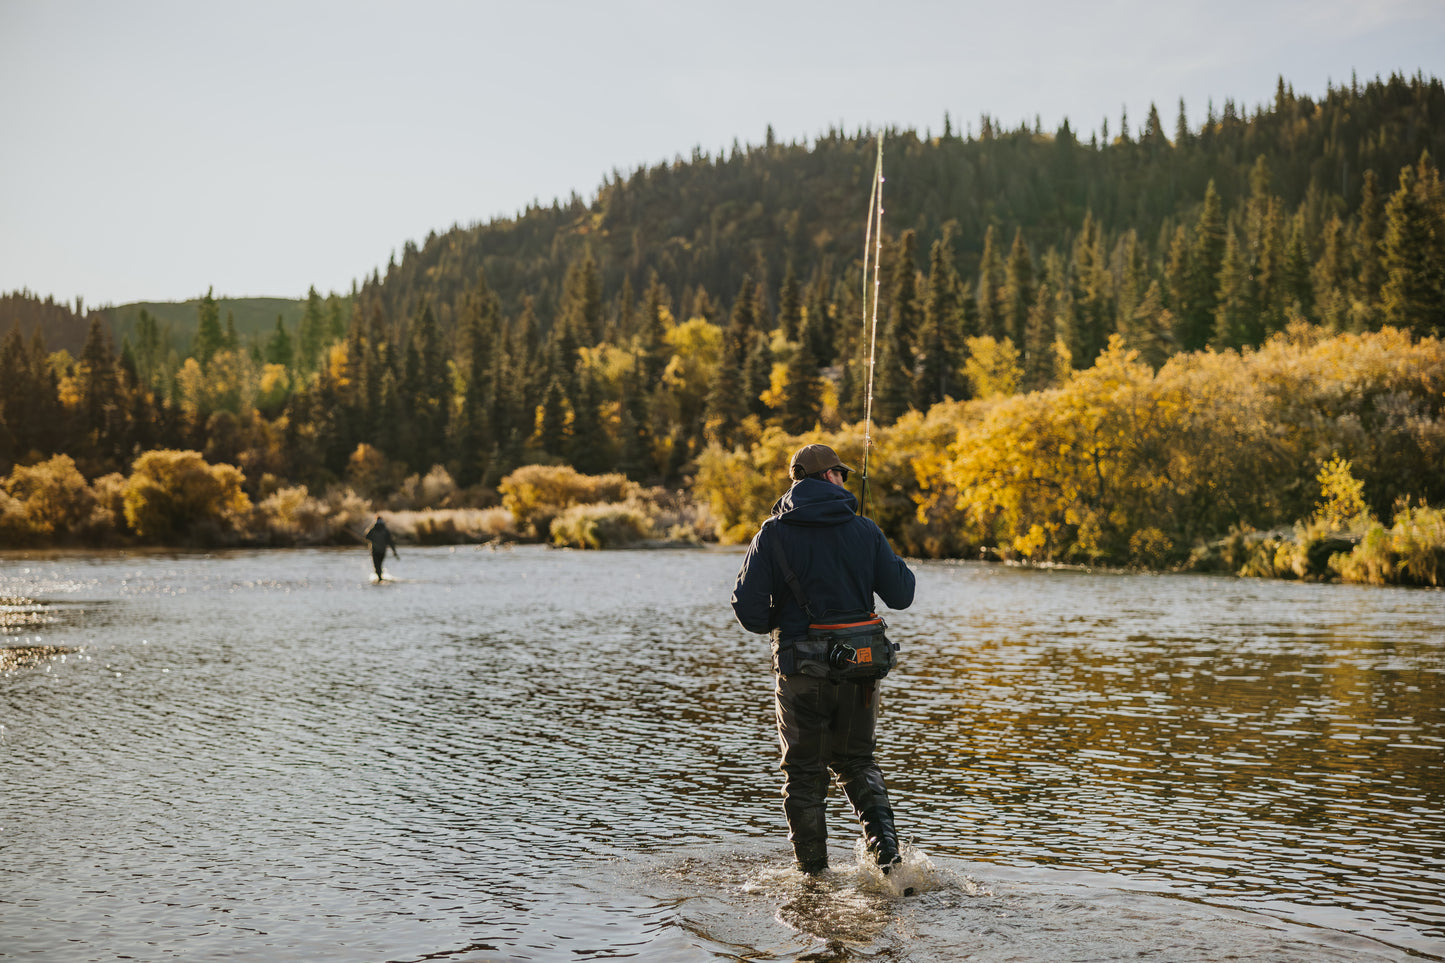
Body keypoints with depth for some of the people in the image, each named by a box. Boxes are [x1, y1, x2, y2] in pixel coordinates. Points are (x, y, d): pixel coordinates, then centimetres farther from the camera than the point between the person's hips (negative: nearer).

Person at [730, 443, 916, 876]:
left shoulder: (773, 534, -5)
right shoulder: (864, 530, -1)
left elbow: (748, 608, -10)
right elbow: (901, 595, 1)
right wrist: (893, 563, 20)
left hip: (801, 666, -2)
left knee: (804, 774, 10)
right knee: (856, 761, 20)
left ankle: (816, 878, 13)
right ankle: (886, 845, 0)